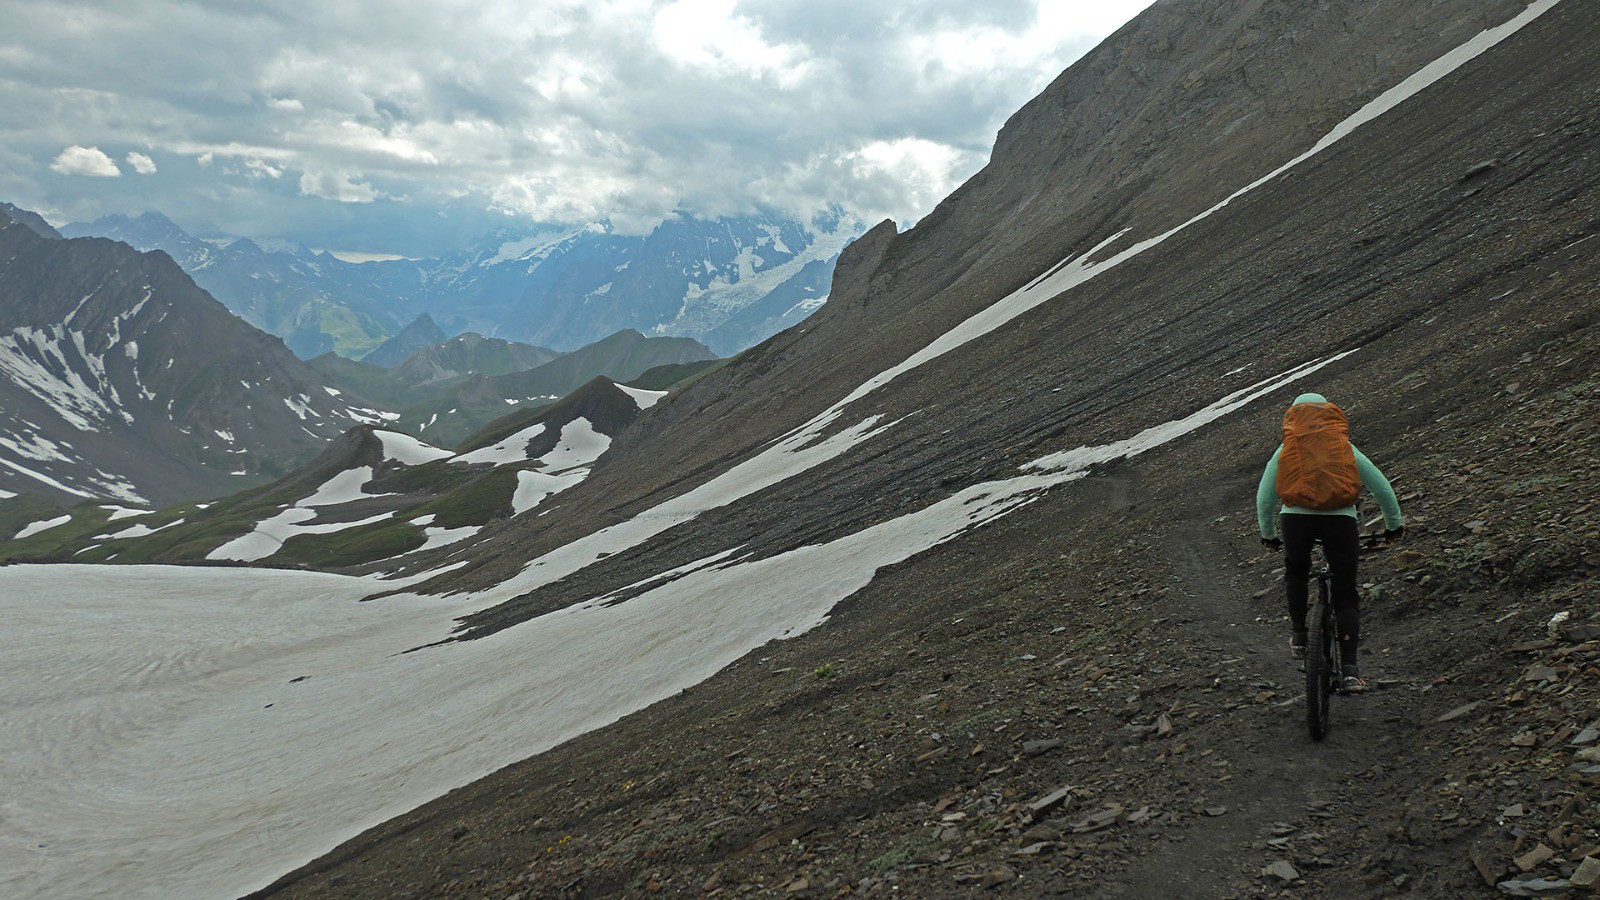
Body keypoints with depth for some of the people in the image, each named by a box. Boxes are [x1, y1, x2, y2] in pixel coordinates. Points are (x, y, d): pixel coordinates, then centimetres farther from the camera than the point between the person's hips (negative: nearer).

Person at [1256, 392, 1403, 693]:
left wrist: (1268, 535, 39)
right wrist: (1394, 524, 38)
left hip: (1296, 516, 0)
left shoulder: (1285, 451, 23)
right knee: (1345, 595, 10)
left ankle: (1298, 637, 26)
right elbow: (1382, 487, 25)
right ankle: (1349, 670, 0)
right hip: (1340, 518, 0)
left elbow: (1264, 497, 26)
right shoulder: (1345, 449, 24)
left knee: (1296, 572, 31)